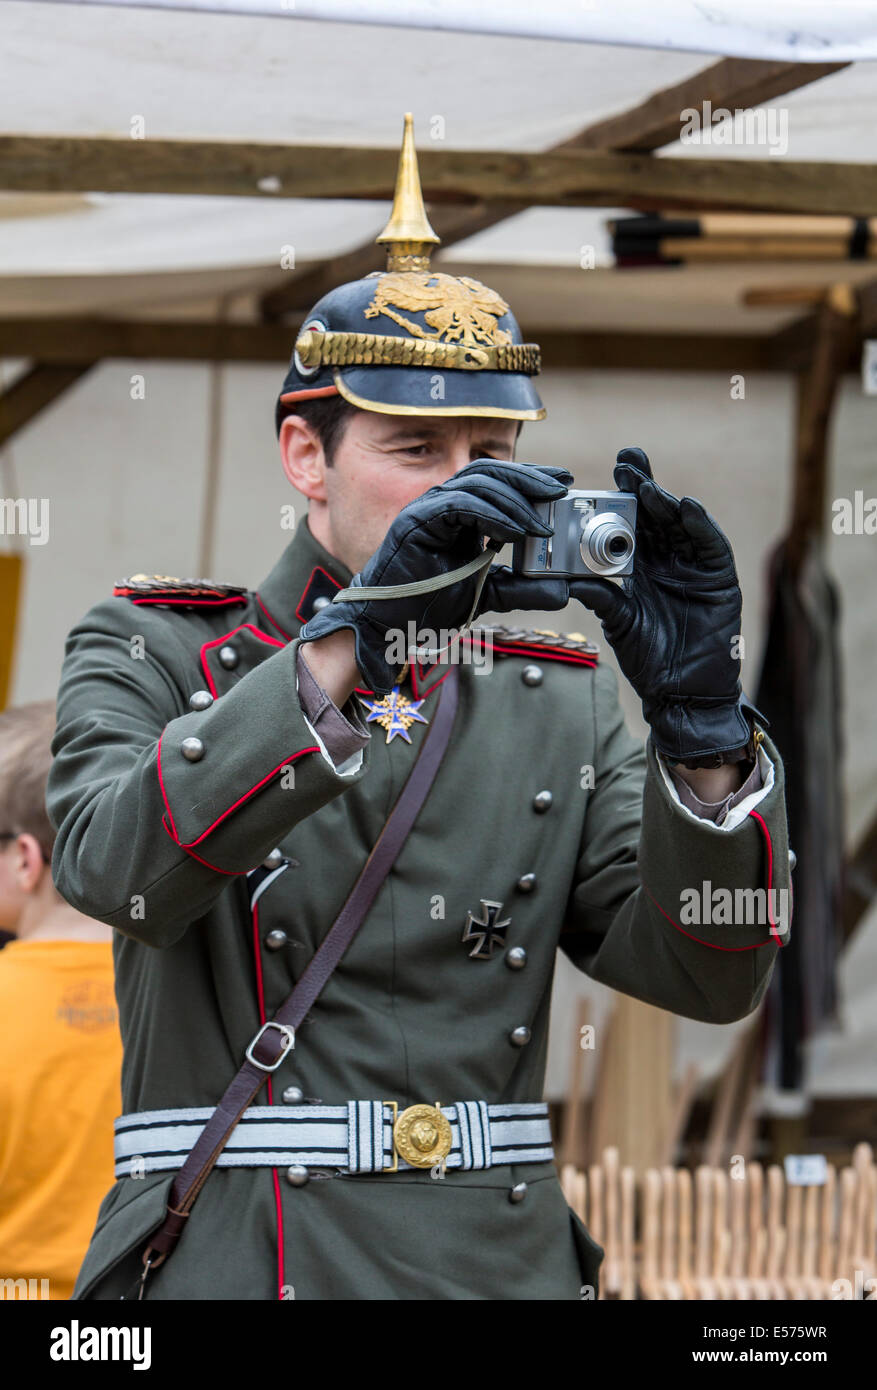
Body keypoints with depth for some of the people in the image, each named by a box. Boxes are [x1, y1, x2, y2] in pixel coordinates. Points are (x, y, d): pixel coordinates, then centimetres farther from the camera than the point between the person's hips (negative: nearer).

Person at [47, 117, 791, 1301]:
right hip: (226, 1266, -3)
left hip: (505, 1264, 3)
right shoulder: (150, 653, 5)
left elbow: (712, 973, 2)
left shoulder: (562, 703, 14)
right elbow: (118, 866, -15)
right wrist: (355, 635, -24)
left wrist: (699, 713, -13)